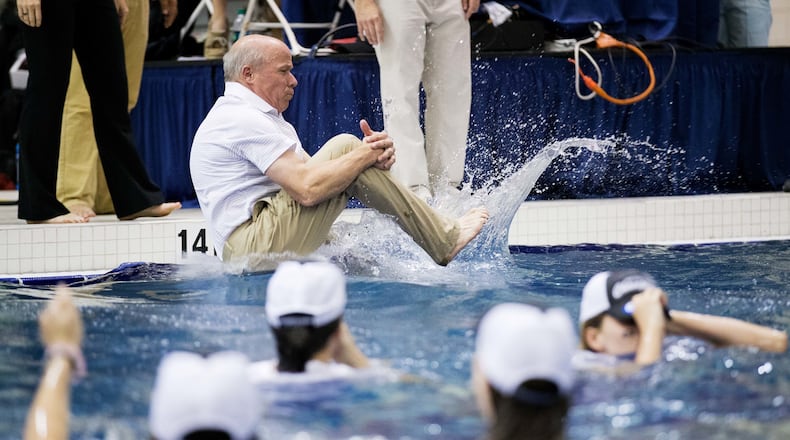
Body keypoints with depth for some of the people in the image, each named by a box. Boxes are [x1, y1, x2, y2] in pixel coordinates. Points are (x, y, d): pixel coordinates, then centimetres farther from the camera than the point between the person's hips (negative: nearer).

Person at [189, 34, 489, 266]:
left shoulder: (261, 117, 23)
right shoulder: (242, 119, -12)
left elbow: (311, 172, 12)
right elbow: (308, 188, -22)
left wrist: (370, 153, -6)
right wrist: (365, 154, -10)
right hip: (253, 247, -11)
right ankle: (442, 240, -6)